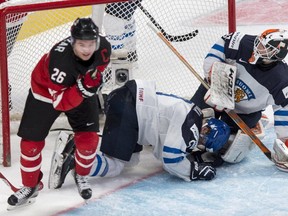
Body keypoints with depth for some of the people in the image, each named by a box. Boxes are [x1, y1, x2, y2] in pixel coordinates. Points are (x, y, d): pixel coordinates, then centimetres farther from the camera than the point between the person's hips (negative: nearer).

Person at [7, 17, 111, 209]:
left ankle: (81, 176, 23)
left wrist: (92, 81, -6)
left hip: (81, 88, 3)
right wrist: (83, 87, -49)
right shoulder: (59, 59, -43)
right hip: (46, 90, -3)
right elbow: (60, 103, -38)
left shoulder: (103, 48, -27)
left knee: (89, 139, -7)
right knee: (31, 141, -1)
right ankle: (30, 187, 22)